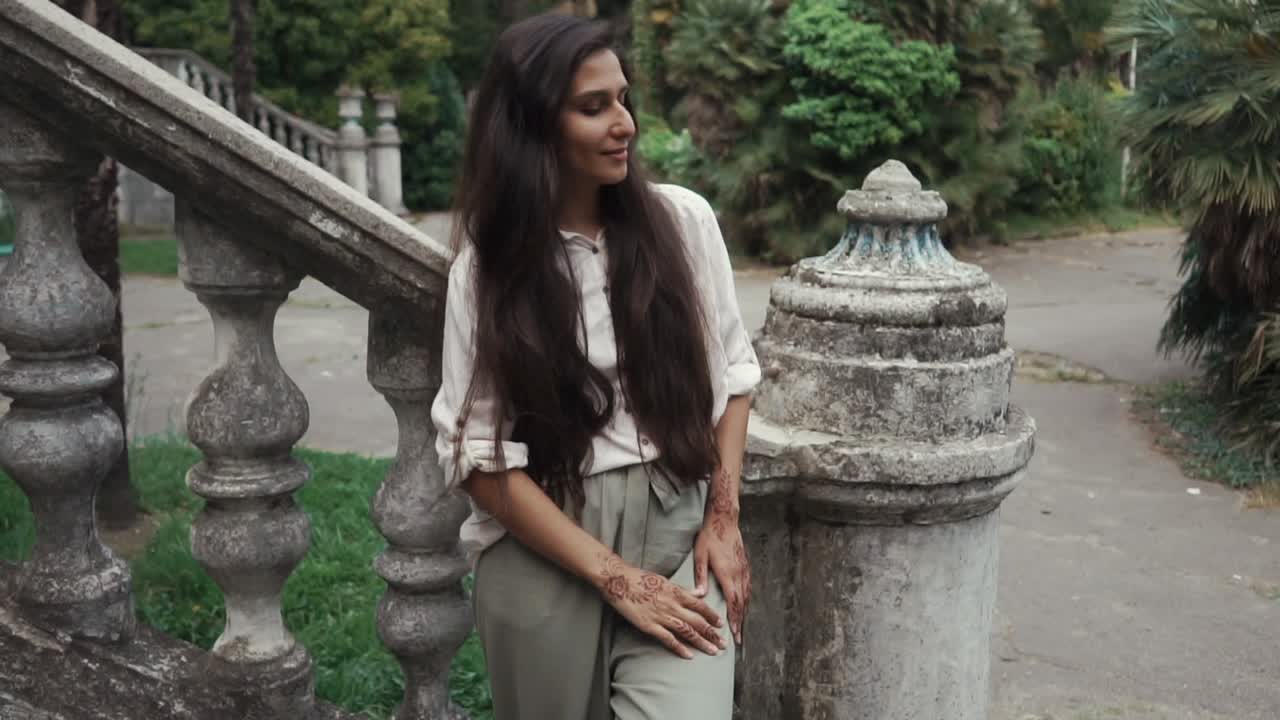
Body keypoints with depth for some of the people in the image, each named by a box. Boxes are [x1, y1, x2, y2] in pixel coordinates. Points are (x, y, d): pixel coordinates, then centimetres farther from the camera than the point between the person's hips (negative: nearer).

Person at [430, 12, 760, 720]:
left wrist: (723, 518, -1)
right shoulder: (488, 262, -3)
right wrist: (615, 577, -12)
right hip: (543, 551, 0)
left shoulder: (683, 219, 0)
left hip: (677, 528, 1)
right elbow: (481, 454, -7)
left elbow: (730, 374, 10)